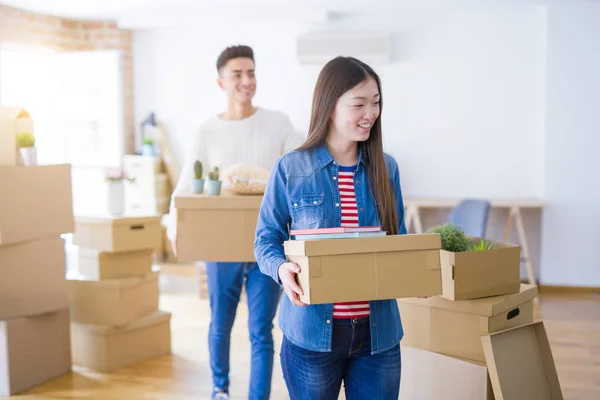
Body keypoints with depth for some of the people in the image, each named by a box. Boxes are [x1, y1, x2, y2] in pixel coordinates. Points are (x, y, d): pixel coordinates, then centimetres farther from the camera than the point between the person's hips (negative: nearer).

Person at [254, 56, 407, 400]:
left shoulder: (386, 168, 4)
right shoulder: (291, 168, -6)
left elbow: (398, 239, 11)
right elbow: (266, 239, 0)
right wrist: (282, 268, -20)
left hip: (378, 333, 3)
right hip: (312, 332, -2)